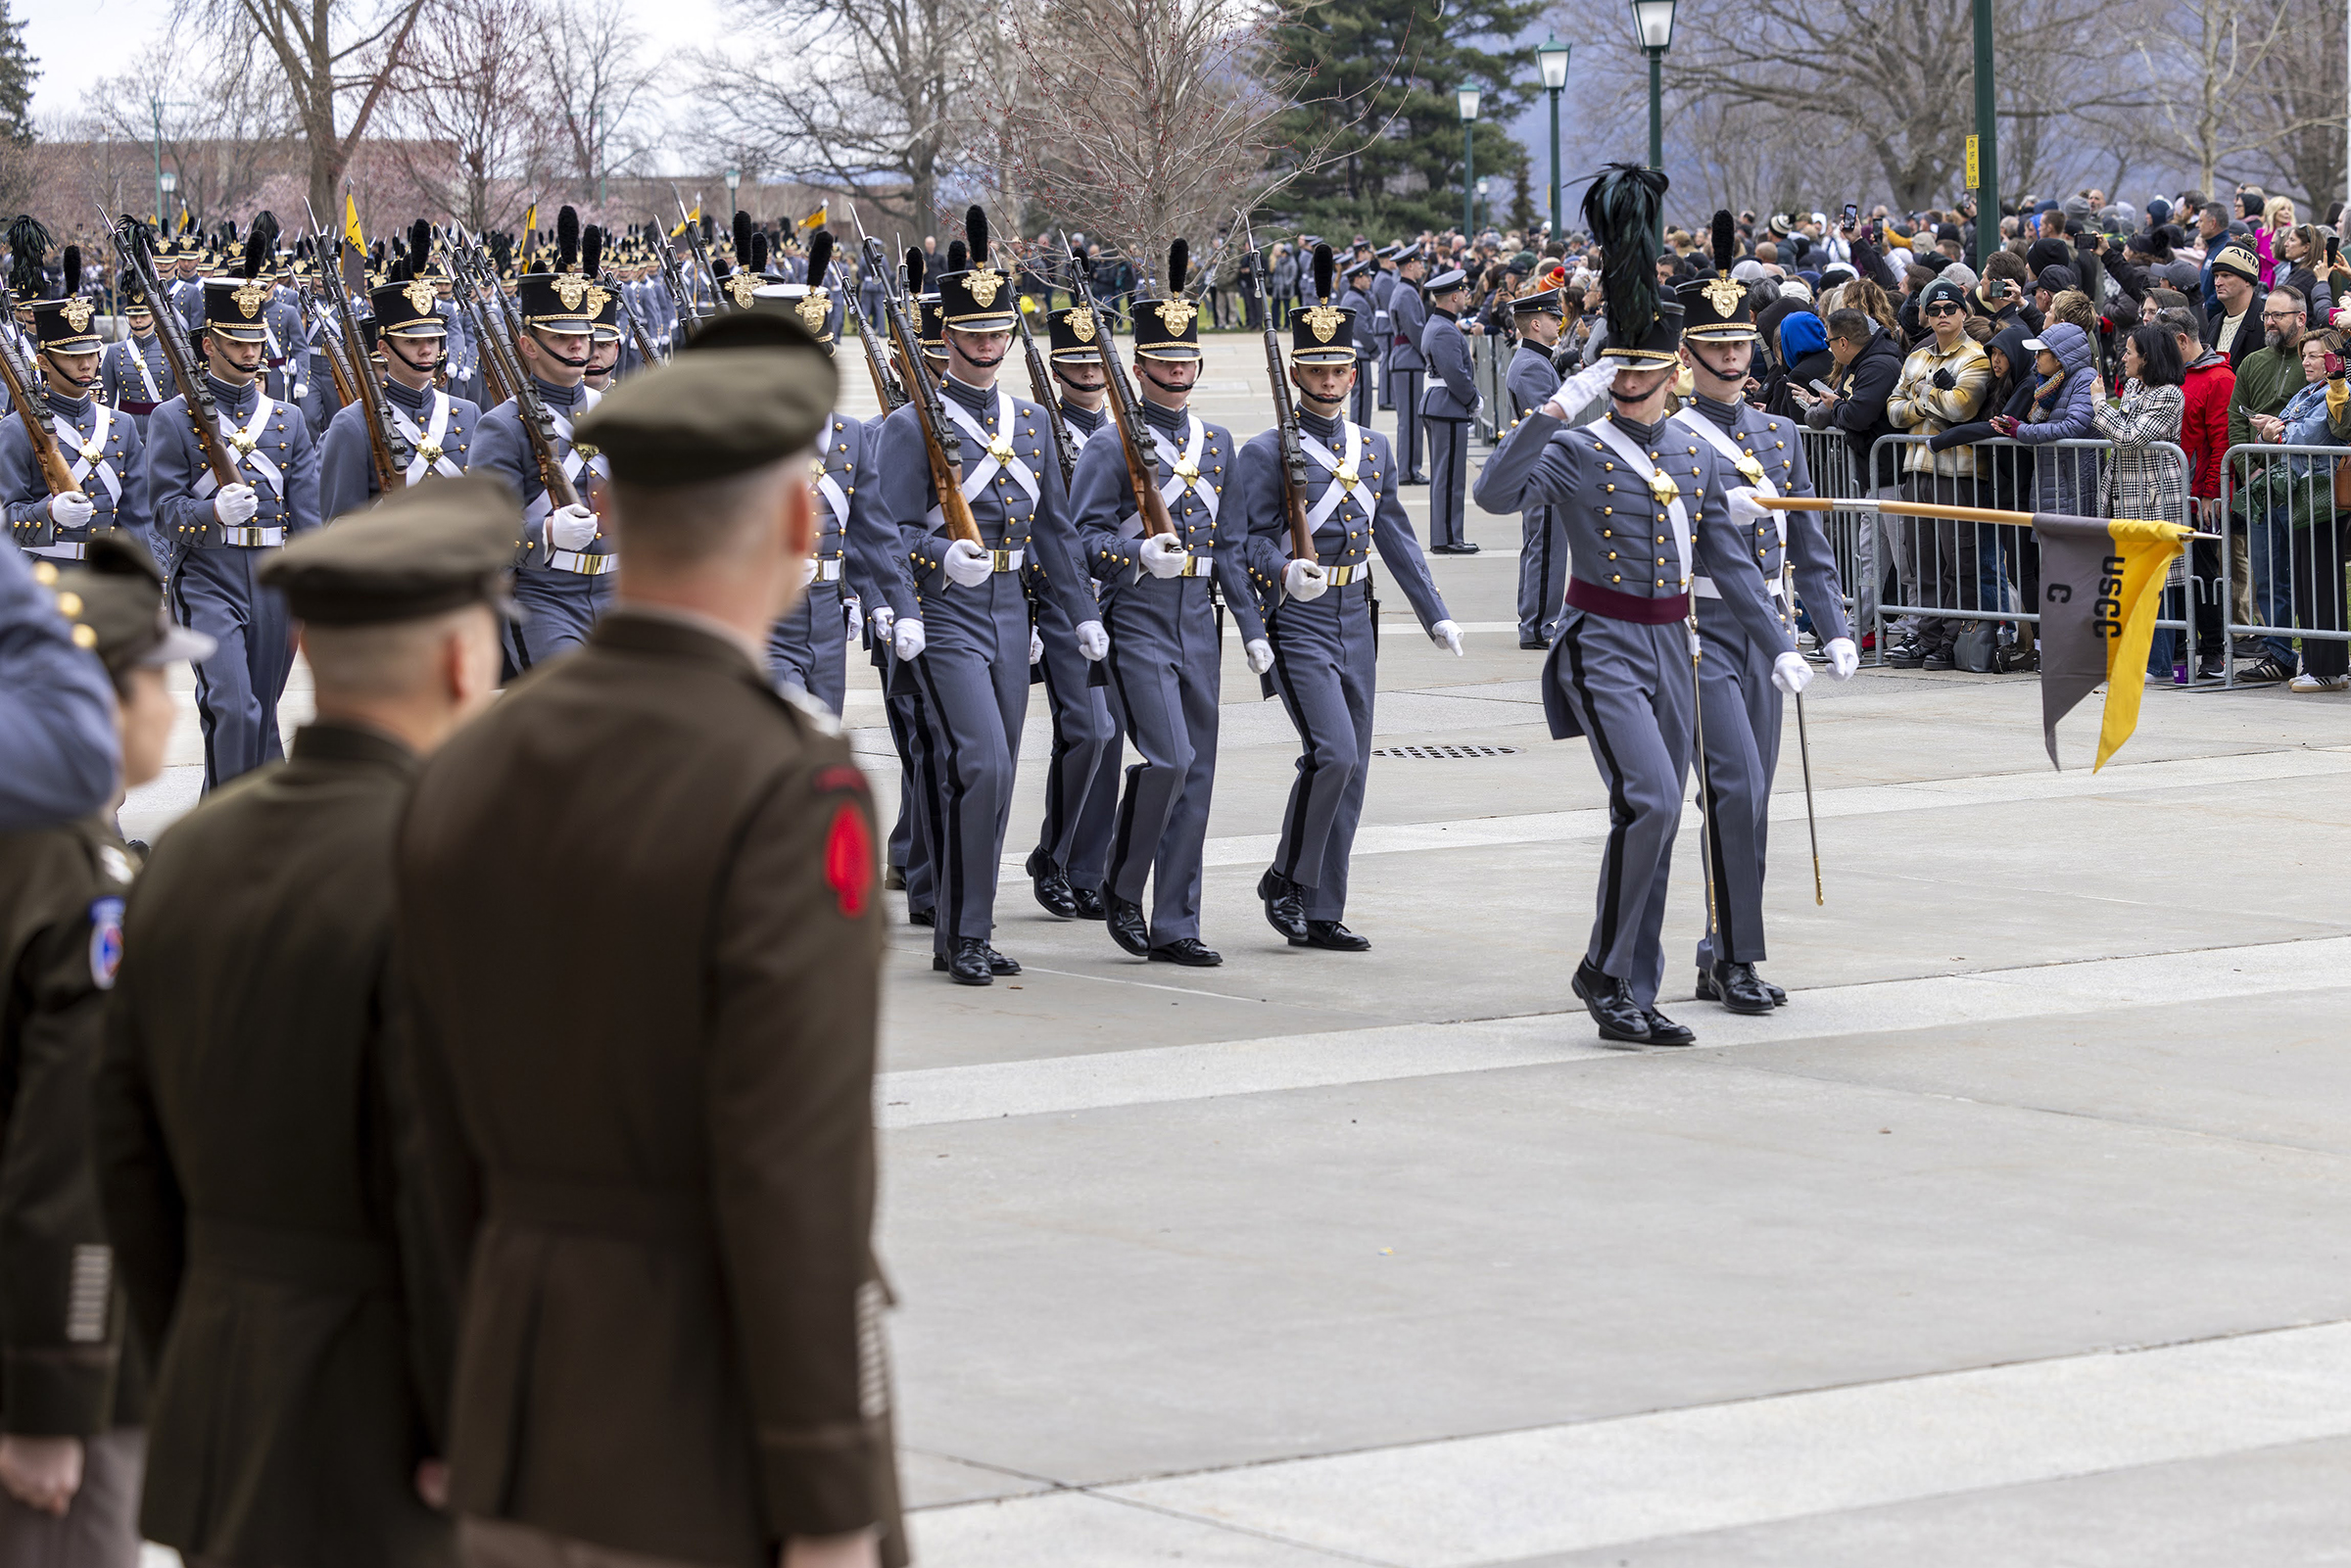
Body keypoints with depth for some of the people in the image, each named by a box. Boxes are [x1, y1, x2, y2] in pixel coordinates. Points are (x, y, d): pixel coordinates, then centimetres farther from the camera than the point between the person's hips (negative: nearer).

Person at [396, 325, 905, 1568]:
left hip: (531, 1431, 7)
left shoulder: (469, 777, 5)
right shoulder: (787, 788, -19)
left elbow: (451, 1149, 11)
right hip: (729, 1466, -7)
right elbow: (794, 1181, -22)